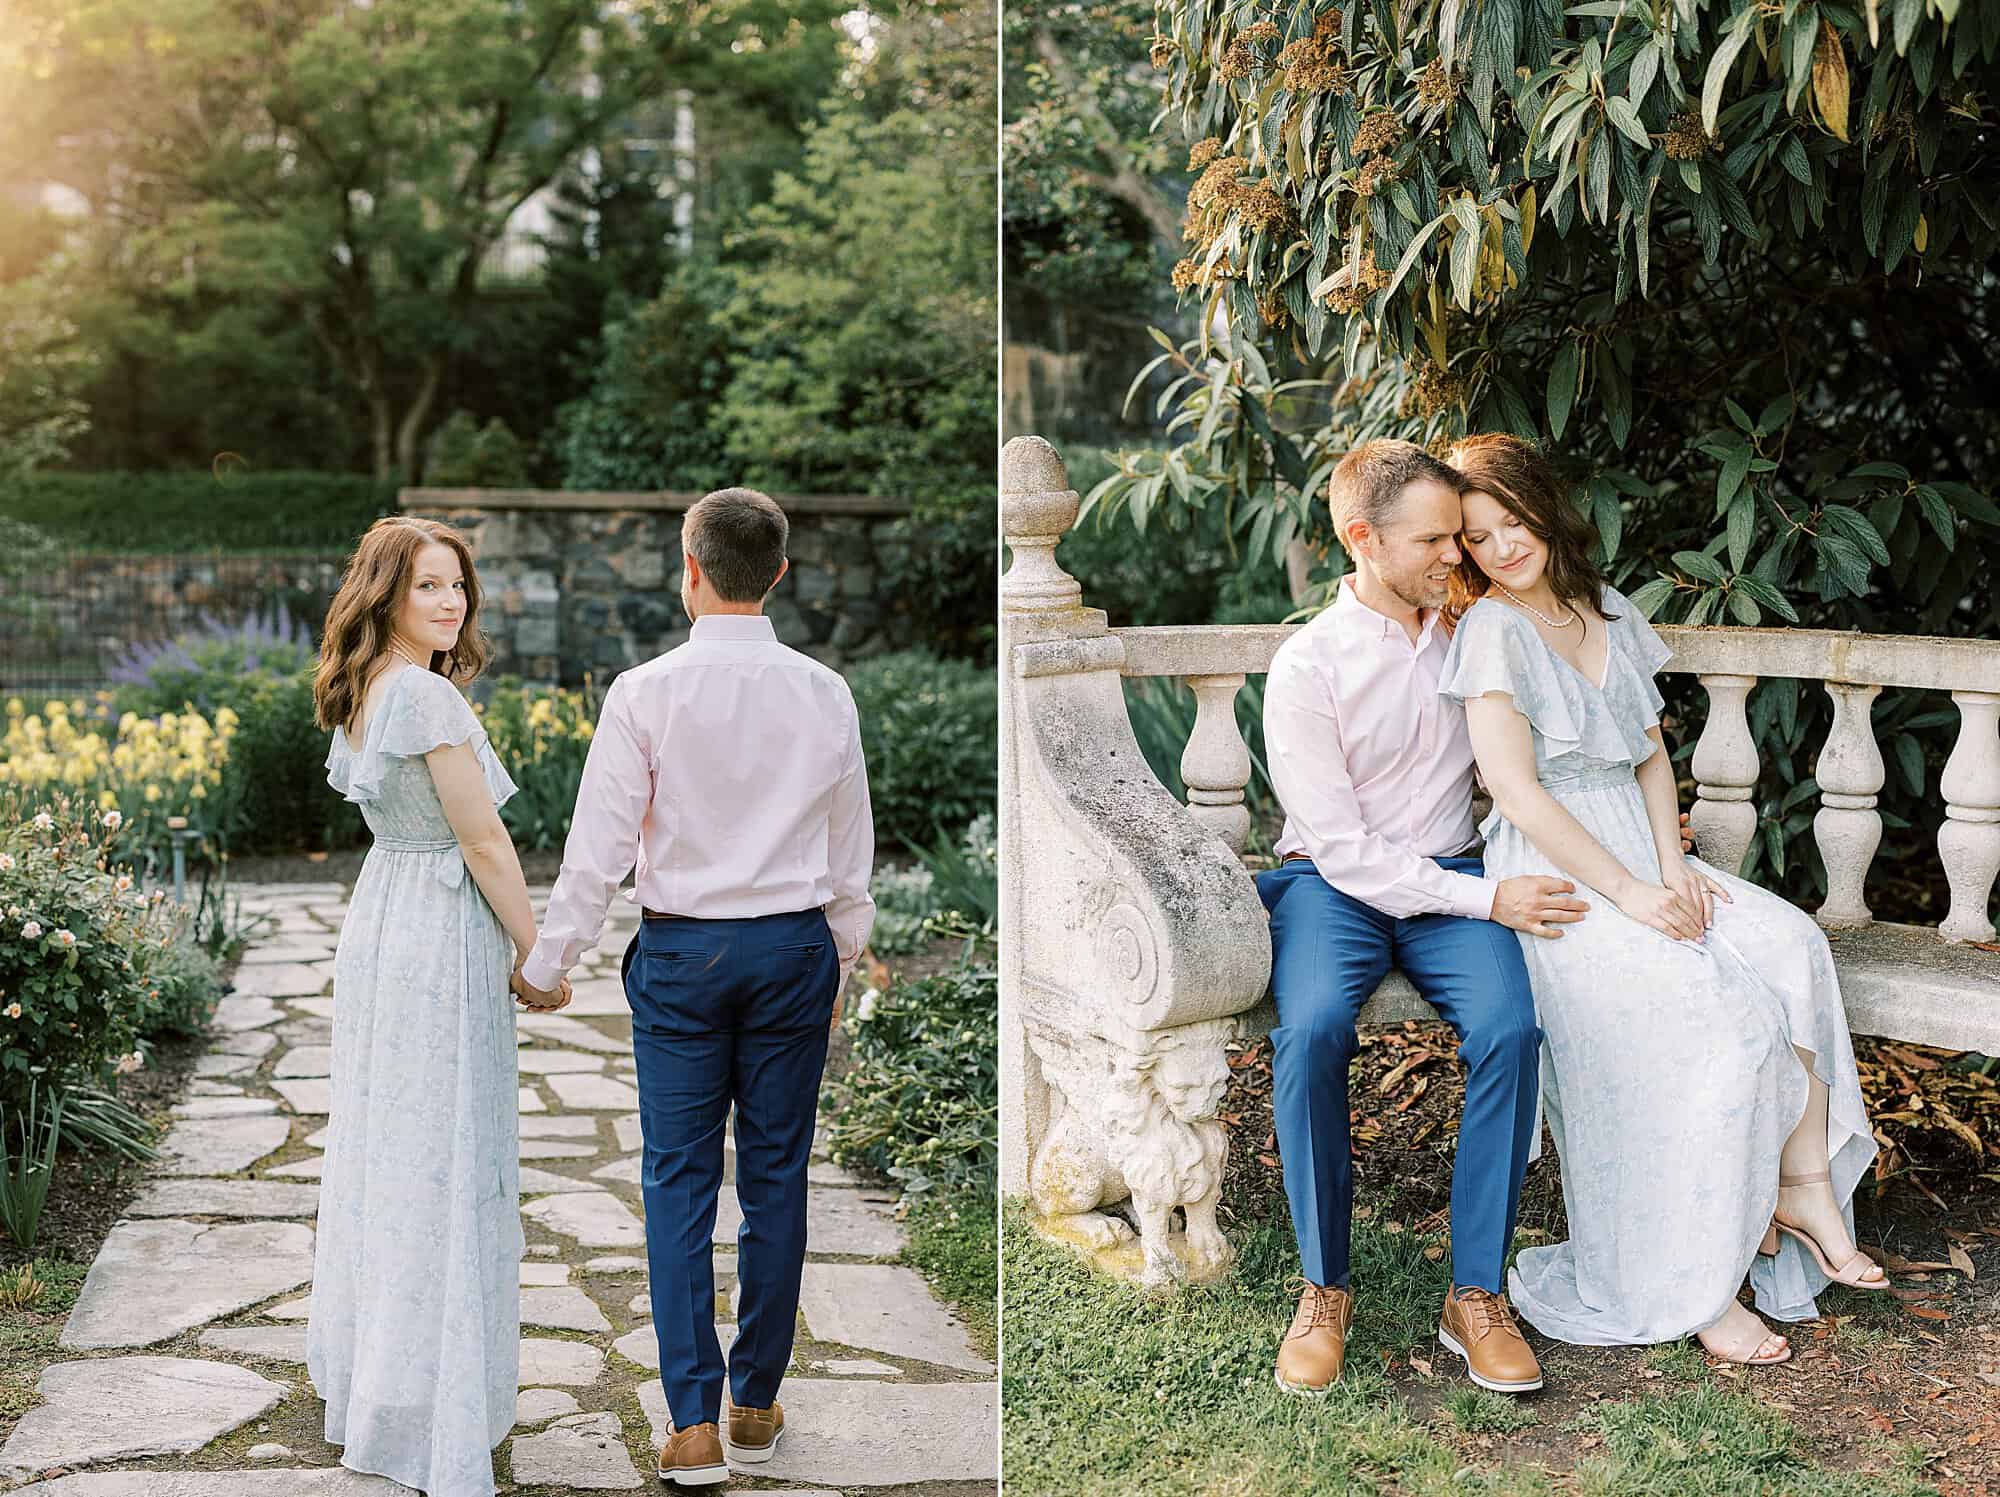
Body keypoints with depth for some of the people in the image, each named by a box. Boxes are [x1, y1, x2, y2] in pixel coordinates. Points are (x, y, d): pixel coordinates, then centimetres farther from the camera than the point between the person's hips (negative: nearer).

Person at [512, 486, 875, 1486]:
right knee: (776, 1173, 10)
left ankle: (693, 1422, 3)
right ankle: (756, 1405, 21)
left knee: (679, 1179, 5)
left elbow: (601, 841, -9)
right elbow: (851, 850, 7)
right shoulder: (824, 694, -1)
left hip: (680, 951, -2)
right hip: (794, 947, 2)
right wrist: (841, 962, 20)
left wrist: (547, 961, 2)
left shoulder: (645, 692, -11)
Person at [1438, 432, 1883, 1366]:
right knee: (1707, 1016, -25)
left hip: (1640, 858, 7)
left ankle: (1804, 1185, -11)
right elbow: (1517, 789, -14)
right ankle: (1688, 1288, -18)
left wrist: (1672, 863, -3)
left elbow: (1652, 755, 14)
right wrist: (1628, 892, -16)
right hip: (1553, 875, -7)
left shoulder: (1610, 615, 13)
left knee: (1791, 947, -17)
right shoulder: (1492, 630, -8)